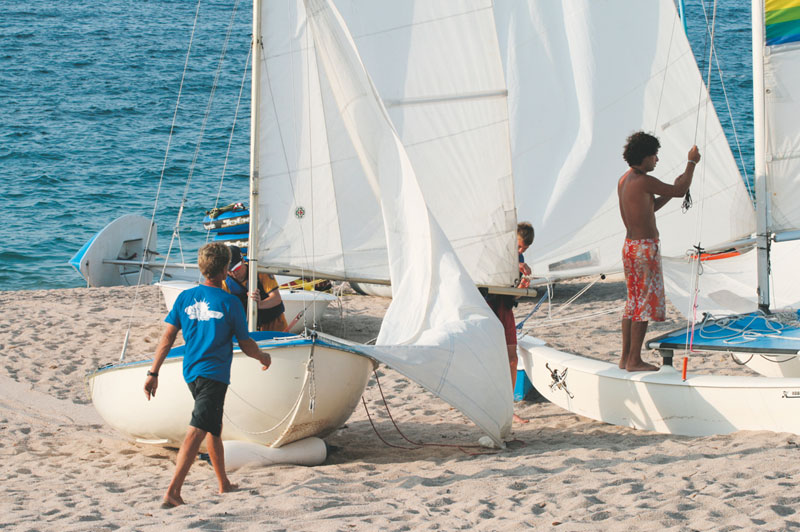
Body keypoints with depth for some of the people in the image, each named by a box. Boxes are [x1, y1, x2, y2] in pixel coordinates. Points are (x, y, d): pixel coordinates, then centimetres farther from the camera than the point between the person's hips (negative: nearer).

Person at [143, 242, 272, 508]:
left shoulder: (185, 297, 4)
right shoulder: (229, 303, -9)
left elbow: (167, 337, 2)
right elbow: (246, 345, -1)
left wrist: (153, 373, 4)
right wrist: (263, 357, 19)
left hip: (191, 372, 7)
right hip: (214, 373, -7)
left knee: (213, 427, 23)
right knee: (197, 431, -12)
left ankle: (224, 484, 36)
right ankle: (172, 492, -23)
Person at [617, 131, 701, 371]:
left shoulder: (624, 180, 11)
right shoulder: (644, 181, -18)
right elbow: (680, 191, -13)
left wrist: (674, 189, 12)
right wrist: (691, 162, -1)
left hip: (630, 245, 9)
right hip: (645, 247, -9)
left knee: (633, 302, 15)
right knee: (644, 304, -3)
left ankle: (625, 357, 19)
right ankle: (634, 360, 0)